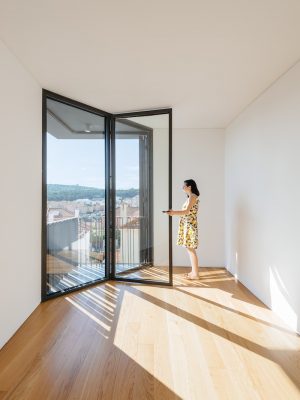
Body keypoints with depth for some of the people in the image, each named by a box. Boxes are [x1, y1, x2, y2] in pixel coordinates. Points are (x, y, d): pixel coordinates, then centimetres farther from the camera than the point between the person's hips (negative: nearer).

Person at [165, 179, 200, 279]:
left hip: (190, 225, -10)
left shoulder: (193, 196, -10)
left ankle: (195, 274, 5)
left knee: (191, 249, -4)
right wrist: (174, 211, 11)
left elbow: (186, 212, -18)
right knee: (190, 249, 12)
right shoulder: (191, 197, 18)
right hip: (187, 225, 10)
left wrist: (173, 213, -17)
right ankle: (194, 271, 21)